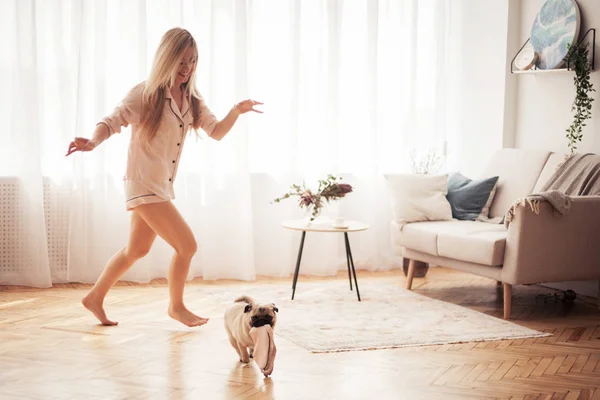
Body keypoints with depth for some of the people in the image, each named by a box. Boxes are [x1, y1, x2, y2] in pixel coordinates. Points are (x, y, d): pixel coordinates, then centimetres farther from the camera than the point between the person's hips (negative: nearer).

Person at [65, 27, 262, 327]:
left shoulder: (191, 98, 7)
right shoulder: (145, 94, -13)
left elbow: (216, 132, 7)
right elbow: (111, 122, -13)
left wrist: (236, 111, -12)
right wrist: (93, 142, -33)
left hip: (163, 185, 8)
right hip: (143, 183, -8)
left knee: (137, 249, 21)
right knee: (186, 244, -9)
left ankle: (95, 297, 37)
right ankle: (176, 306, 13)